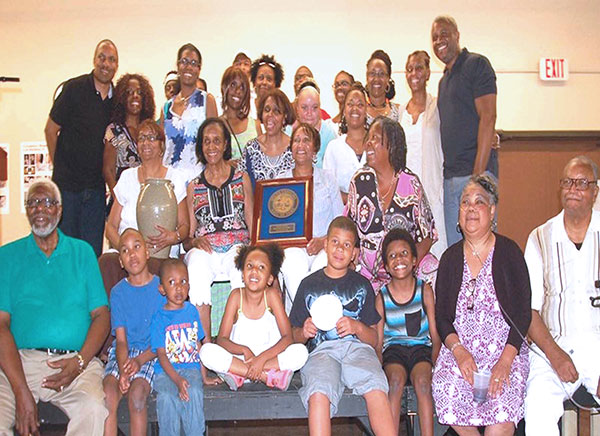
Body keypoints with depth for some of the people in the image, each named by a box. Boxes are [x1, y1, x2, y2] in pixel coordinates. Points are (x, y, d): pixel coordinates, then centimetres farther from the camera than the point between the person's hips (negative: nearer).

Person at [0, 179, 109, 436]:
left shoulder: (82, 252, 16)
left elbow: (101, 314, 9)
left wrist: (80, 361, -11)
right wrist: (21, 392, -13)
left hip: (77, 360, 1)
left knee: (94, 410, -30)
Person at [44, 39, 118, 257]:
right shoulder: (74, 88, -7)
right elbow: (50, 130, 0)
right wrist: (60, 167, 3)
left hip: (96, 186, 4)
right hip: (67, 182, -3)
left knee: (93, 249, 7)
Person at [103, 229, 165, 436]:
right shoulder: (118, 292, 7)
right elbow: (121, 340, 0)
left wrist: (140, 360, -17)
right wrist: (123, 370, -19)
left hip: (153, 353, -2)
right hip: (124, 353, 2)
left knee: (137, 393, -29)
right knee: (107, 393, -26)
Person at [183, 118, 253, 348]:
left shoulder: (242, 179, 19)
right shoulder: (193, 186, 20)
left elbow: (252, 223, 13)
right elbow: (188, 235, 17)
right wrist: (194, 241, -8)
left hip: (237, 245, 0)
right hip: (204, 249, 1)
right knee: (197, 264, -37)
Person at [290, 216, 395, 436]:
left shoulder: (362, 285, 18)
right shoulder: (309, 284, 17)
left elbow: (373, 339, 15)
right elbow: (294, 336, 19)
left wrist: (357, 327, -7)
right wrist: (304, 332, -4)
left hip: (356, 346, 1)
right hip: (321, 349, 0)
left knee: (377, 390, -32)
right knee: (319, 395, -33)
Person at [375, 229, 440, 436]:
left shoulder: (425, 290, 4)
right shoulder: (382, 297, 4)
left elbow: (435, 334, 4)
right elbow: (378, 341, 5)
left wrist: (432, 364, -11)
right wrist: (381, 367, -13)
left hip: (421, 347, 0)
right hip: (393, 350, 0)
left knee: (422, 380, -31)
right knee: (396, 379, -32)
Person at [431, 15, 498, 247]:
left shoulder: (476, 64, -3)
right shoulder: (444, 79, 22)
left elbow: (487, 118, -13)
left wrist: (478, 174, -19)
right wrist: (447, 172, 11)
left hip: (475, 170, -8)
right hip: (451, 176, 8)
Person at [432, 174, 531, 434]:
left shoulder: (509, 252, 3)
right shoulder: (451, 257, 10)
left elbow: (523, 312, -2)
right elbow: (441, 316, 7)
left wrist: (505, 360, -14)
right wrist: (459, 351, -11)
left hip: (507, 347, -2)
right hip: (459, 347, 2)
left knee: (502, 399, -30)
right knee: (444, 389, -26)